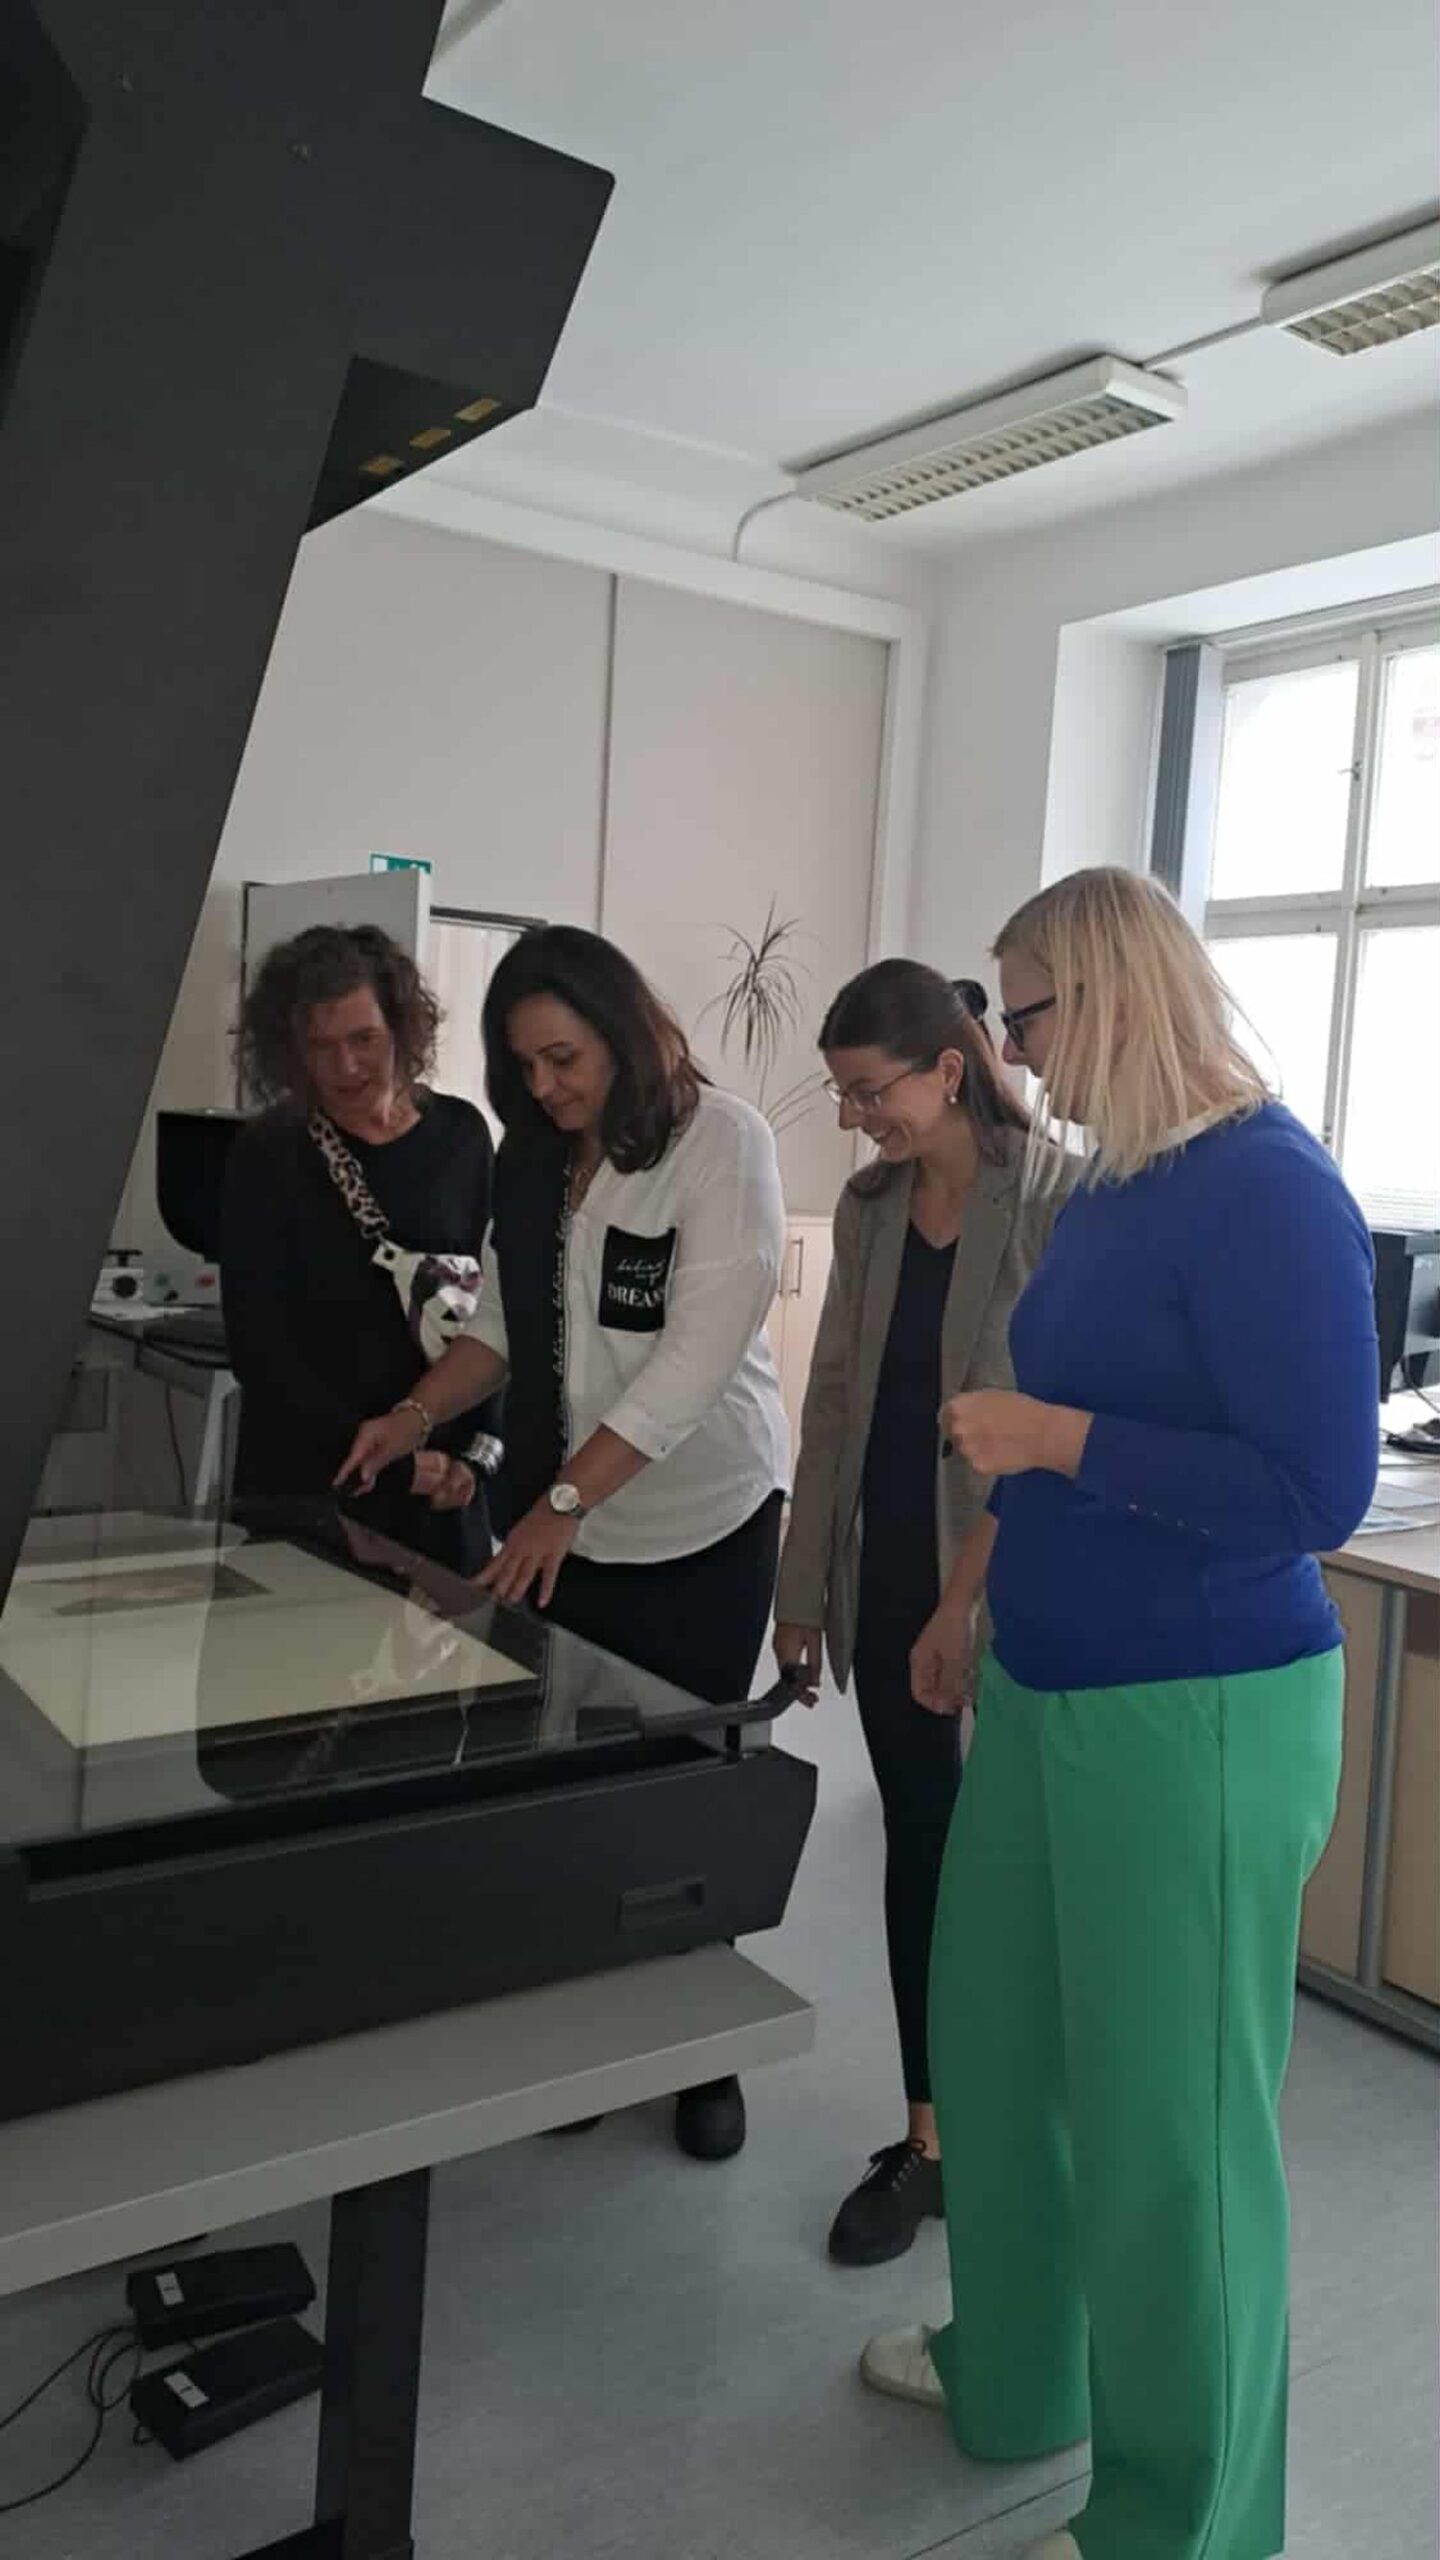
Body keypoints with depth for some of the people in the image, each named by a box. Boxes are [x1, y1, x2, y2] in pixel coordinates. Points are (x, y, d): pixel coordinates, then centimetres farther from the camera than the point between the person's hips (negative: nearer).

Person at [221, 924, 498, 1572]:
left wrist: (477, 1447, -3)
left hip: (440, 1479, 3)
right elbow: (259, 1347, -9)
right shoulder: (267, 1154, -7)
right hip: (306, 1481, -2)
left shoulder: (459, 1135, 2)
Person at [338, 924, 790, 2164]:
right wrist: (419, 1413, -6)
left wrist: (565, 1497, -23)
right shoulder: (533, 1157, 6)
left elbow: (700, 1349, -20)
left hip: (702, 1521, -4)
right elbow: (507, 1322, 12)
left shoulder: (721, 1139, -13)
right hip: (567, 1523, 5)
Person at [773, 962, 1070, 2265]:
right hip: (890, 1575, 6)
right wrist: (805, 1585, 11)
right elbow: (835, 1398, 10)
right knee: (918, 1848, 13)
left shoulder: (1055, 1202, -12)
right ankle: (932, 2136, 28)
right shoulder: (869, 1205, 7)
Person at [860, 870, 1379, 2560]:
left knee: (1165, 2116, 7)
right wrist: (969, 1599, 22)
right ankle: (1011, 2370, 46)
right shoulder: (1113, 1184, 7)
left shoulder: (1267, 1189, -19)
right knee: (991, 2039, 21)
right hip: (1051, 1690, 9)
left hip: (1195, 1721, -9)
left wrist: (1046, 1438, -20)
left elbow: (1316, 1495, -23)